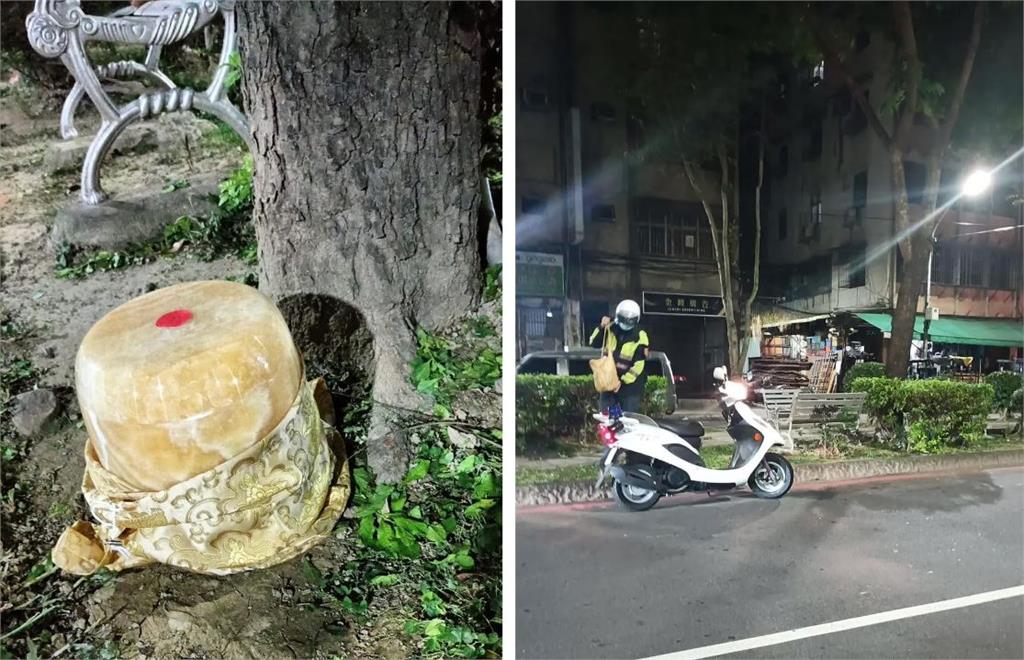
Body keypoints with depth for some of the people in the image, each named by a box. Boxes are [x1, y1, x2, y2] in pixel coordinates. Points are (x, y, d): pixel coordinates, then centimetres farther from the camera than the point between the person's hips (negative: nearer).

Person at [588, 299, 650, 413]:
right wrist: (602, 328, -13)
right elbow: (594, 343, 2)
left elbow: (638, 365, -14)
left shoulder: (640, 337, -10)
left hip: (630, 384, -4)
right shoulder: (611, 329, 3)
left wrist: (623, 381, -20)